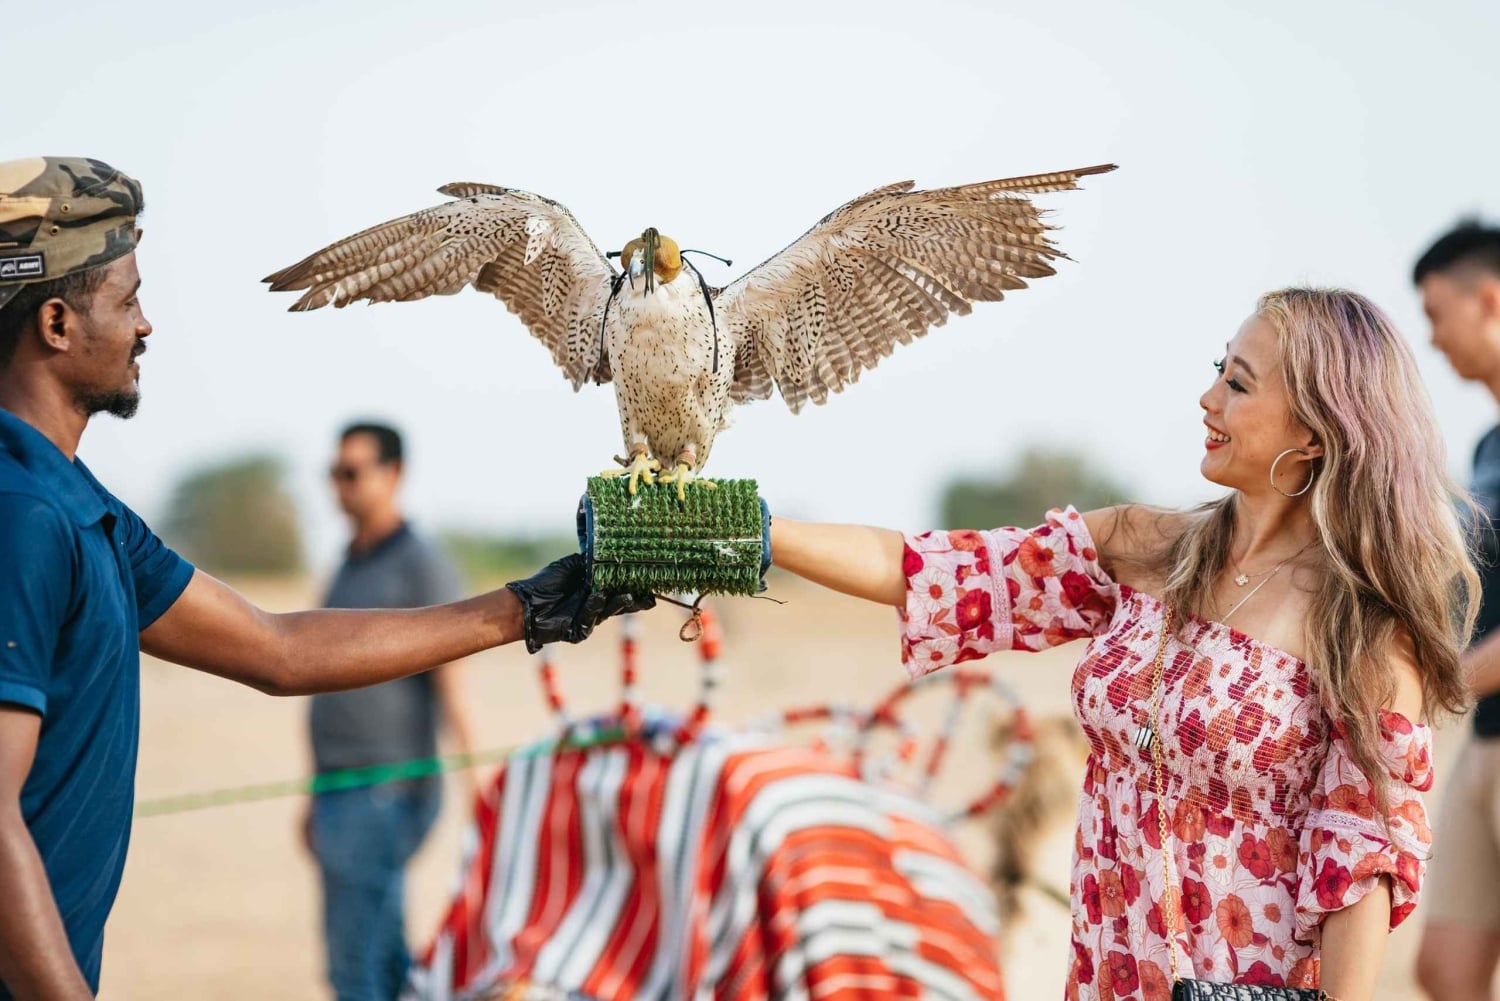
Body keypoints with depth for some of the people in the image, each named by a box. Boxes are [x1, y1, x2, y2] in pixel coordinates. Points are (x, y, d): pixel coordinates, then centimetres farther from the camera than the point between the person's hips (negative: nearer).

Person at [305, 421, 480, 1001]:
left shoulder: (421, 563, -7)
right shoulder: (348, 569, 18)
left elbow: (450, 684, -13)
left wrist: (472, 778, -19)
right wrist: (316, 796, 23)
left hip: (385, 794, -9)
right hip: (340, 792, 9)